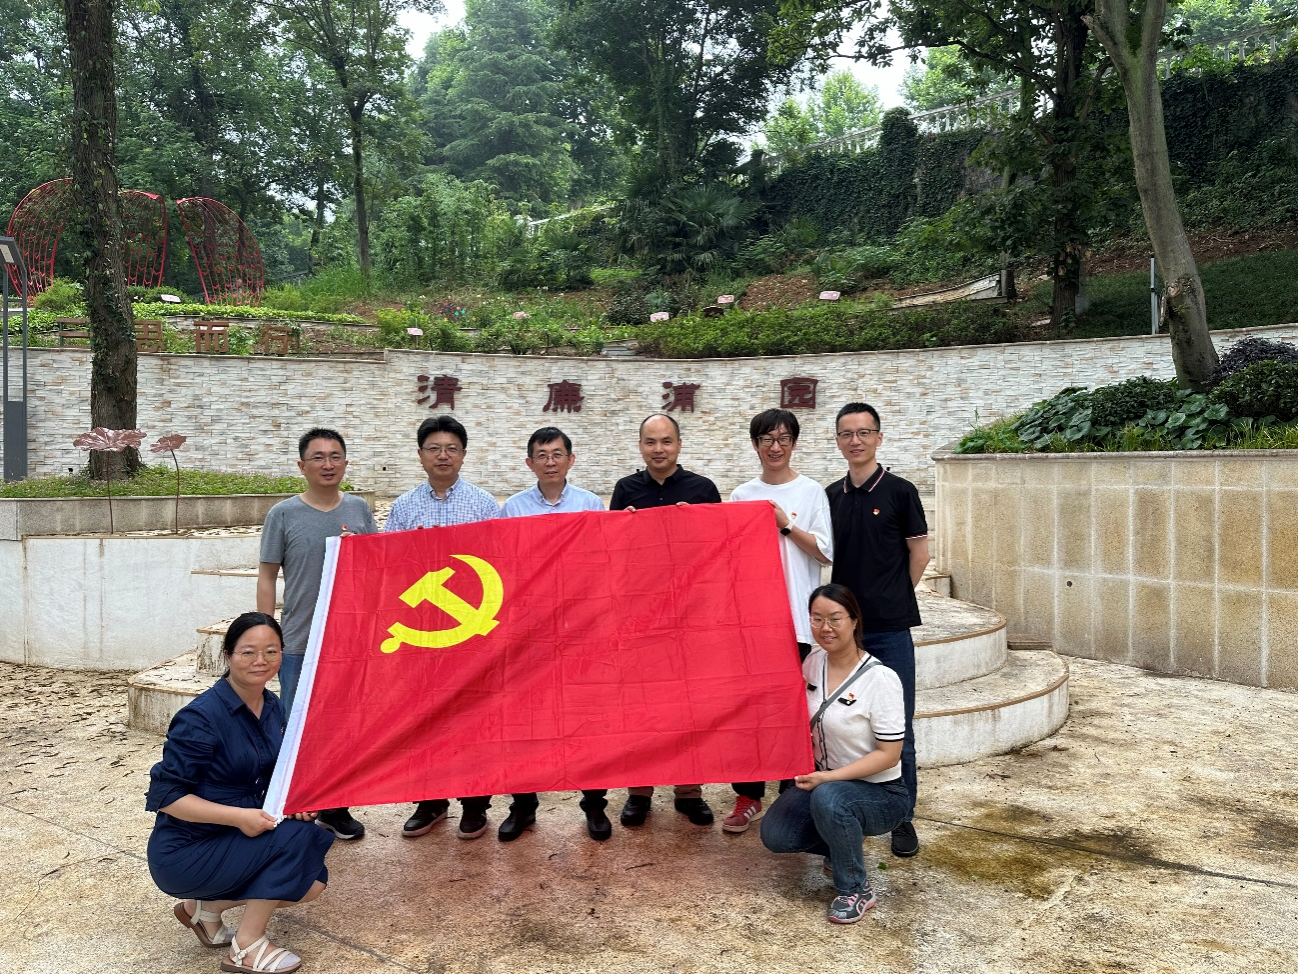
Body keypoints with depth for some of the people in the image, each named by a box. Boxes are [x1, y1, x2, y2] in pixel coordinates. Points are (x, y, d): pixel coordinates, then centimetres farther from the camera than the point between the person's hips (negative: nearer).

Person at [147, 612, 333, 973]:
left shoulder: (272, 706, 0)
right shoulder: (202, 716, -23)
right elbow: (164, 795, -21)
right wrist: (238, 816, -29)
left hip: (237, 839, 8)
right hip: (185, 852, -7)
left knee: (311, 882, -4)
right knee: (297, 835, -24)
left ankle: (205, 907, 11)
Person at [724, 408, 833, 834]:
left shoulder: (811, 492, 4)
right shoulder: (741, 496, 11)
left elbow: (826, 552, -3)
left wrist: (786, 524, -11)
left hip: (797, 616, -2)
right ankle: (748, 796, 14)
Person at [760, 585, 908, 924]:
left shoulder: (880, 679, -20)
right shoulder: (813, 661, -3)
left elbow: (889, 755, -19)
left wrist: (829, 777, -26)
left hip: (881, 792, -6)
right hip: (824, 780, 6)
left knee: (828, 798, -36)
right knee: (774, 835, -13)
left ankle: (856, 890, -11)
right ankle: (843, 848, 16)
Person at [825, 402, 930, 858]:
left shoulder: (899, 491, -3)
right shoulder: (830, 496, 8)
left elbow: (919, 554, 1)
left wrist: (893, 600, 4)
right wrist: (858, 599, 8)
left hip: (890, 630, -4)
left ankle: (902, 816, 17)